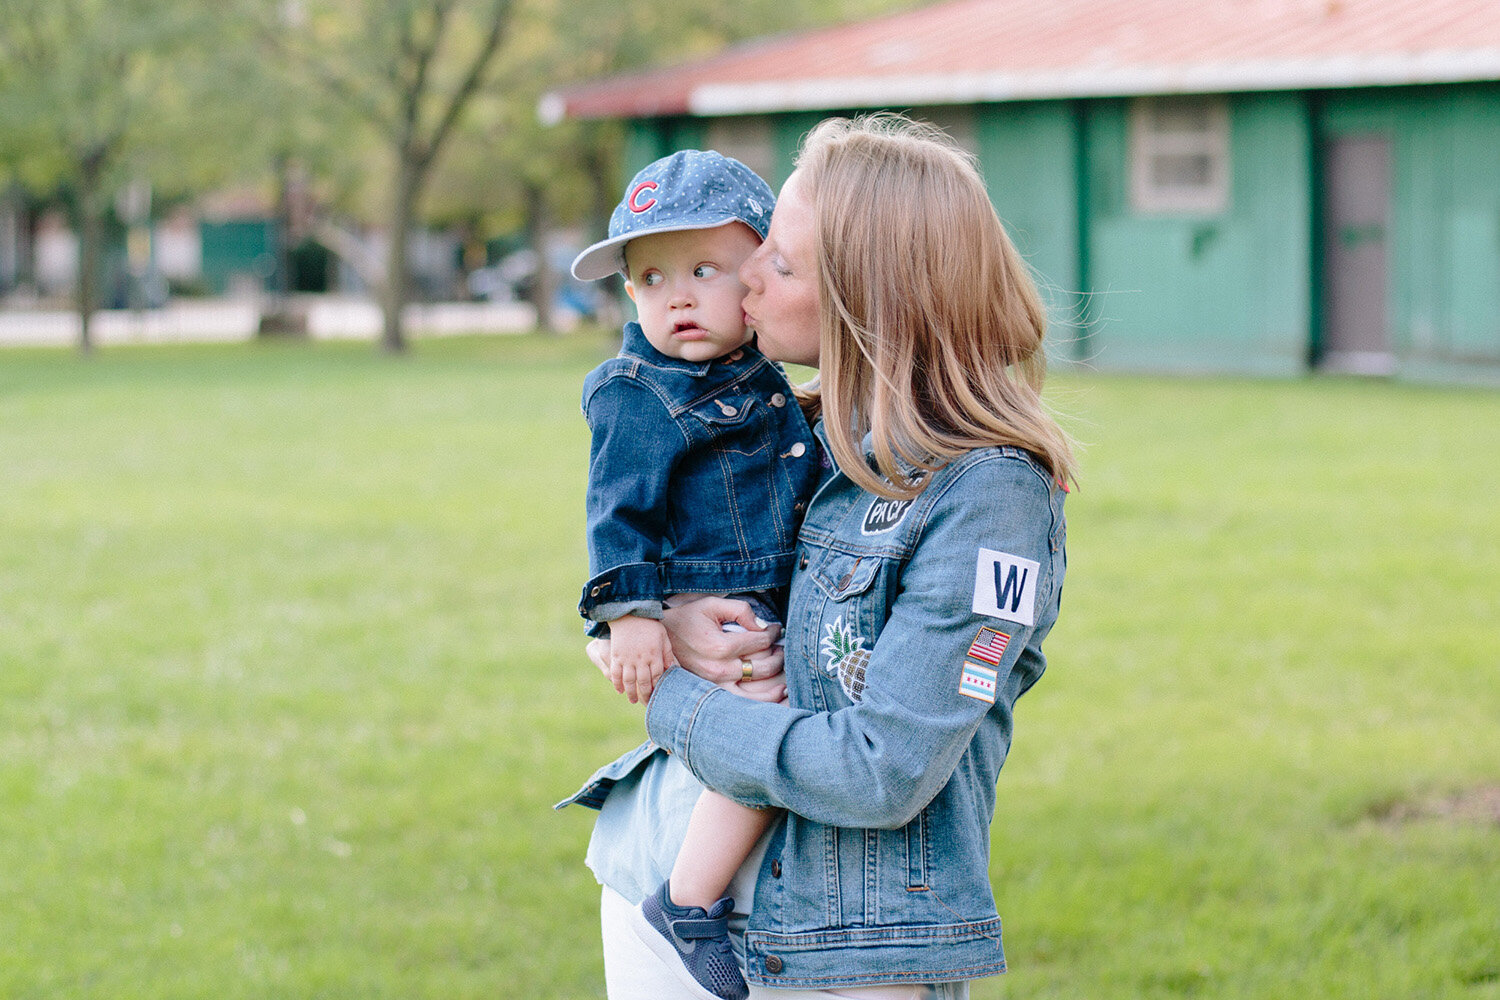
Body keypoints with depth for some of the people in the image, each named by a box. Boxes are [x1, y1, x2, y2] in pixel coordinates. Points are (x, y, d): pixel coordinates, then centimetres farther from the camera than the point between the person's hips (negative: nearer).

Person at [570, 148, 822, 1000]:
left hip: (774, 605, 8)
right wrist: (629, 612, -21)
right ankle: (685, 906, -10)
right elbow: (620, 512, -13)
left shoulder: (770, 387, 11)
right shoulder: (636, 398, -11)